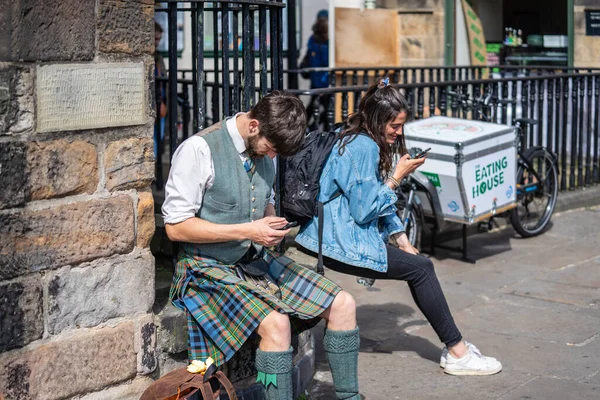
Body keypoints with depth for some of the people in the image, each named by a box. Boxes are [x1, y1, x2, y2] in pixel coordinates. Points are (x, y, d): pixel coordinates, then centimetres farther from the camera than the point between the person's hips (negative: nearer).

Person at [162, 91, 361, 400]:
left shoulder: (264, 150, 5)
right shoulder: (199, 150, -18)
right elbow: (175, 227, -18)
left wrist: (272, 225, -2)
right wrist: (247, 231, -21)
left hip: (259, 259, 8)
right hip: (209, 268, -7)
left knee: (343, 304, -3)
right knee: (276, 323, -32)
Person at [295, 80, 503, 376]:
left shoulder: (359, 141, 15)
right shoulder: (364, 148, -18)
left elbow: (381, 204, 19)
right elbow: (364, 211, -19)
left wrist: (401, 239, 12)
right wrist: (396, 177, -12)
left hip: (342, 234, 10)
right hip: (339, 243, -10)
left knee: (420, 266, 4)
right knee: (420, 268, -9)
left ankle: (455, 349, 5)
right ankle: (457, 352, -1)